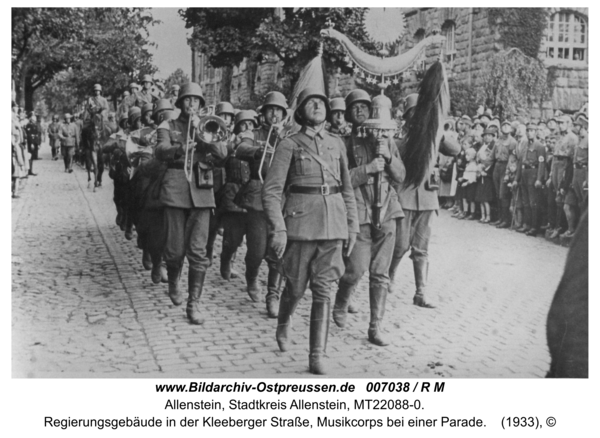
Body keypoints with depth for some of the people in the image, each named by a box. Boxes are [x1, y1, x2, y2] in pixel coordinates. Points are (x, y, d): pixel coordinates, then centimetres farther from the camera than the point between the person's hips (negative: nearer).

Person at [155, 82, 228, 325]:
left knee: (197, 250, -5)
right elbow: (160, 152, -11)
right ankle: (173, 284, 33)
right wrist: (179, 148, -31)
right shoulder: (168, 126, 8)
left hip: (201, 192, 1)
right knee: (175, 249, 2)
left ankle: (194, 303, 2)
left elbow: (222, 153, -4)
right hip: (175, 191, -1)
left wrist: (201, 132, -12)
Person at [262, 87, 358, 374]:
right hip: (301, 222, -3)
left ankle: (317, 355, 5)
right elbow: (271, 190, -5)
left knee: (323, 290, -2)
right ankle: (283, 326, 40)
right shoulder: (288, 145, 0)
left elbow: (347, 189, 17)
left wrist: (353, 227, 12)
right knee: (296, 287, 8)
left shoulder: (337, 144, 12)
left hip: (333, 225, 3)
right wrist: (278, 229, -15)